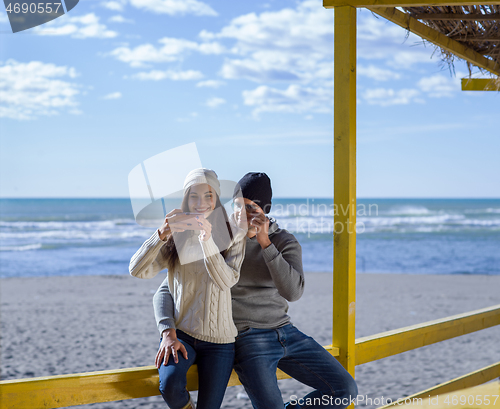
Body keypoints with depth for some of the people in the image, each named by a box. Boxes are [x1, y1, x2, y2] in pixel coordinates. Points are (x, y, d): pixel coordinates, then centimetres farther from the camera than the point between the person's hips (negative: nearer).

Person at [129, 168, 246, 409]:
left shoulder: (232, 236, 1)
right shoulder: (176, 236, 3)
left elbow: (226, 281, -16)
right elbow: (137, 270, -12)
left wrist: (207, 241, -30)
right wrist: (162, 233, -26)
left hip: (218, 339, 1)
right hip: (179, 334, 0)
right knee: (170, 386, -29)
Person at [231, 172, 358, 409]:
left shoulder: (285, 242, 4)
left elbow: (293, 292, -17)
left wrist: (265, 243, -20)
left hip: (285, 333, 4)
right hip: (247, 337, -4)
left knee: (345, 389, -2)